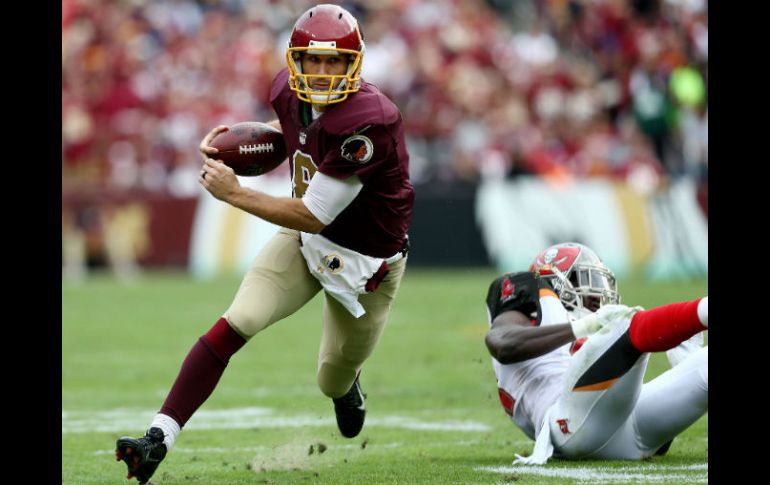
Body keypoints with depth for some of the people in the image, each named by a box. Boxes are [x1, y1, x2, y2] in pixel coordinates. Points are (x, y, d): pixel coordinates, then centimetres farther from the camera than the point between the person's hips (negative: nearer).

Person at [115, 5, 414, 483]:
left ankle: (345, 382, 56)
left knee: (335, 383, 14)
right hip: (305, 239, 4)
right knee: (236, 324, -19)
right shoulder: (289, 90, -11)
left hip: (365, 260, -4)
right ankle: (159, 438, -23)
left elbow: (312, 216, -29)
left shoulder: (368, 121, -33)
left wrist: (234, 193, -23)